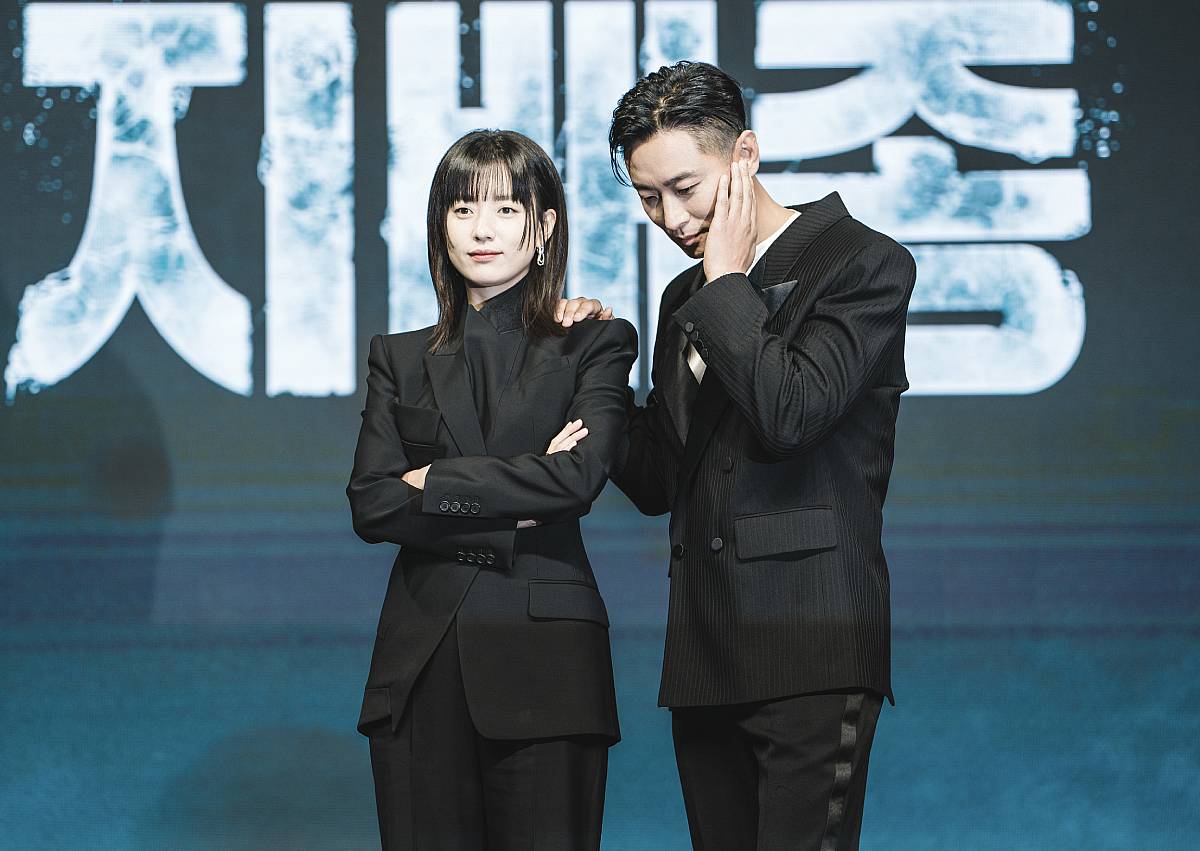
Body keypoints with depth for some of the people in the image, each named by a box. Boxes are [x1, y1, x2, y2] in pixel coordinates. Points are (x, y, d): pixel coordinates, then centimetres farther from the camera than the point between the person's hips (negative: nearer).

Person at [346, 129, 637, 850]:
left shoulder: (595, 345, 5)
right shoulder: (402, 359, 13)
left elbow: (580, 479, -11)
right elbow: (371, 506, 1)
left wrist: (433, 484, -5)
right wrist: (514, 513, -8)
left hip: (546, 655, -3)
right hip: (422, 660, 3)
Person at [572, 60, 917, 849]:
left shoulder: (864, 264, -3)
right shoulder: (687, 298, 20)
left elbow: (790, 413, -18)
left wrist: (727, 280, -7)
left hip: (811, 647, -7)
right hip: (706, 659, 7)